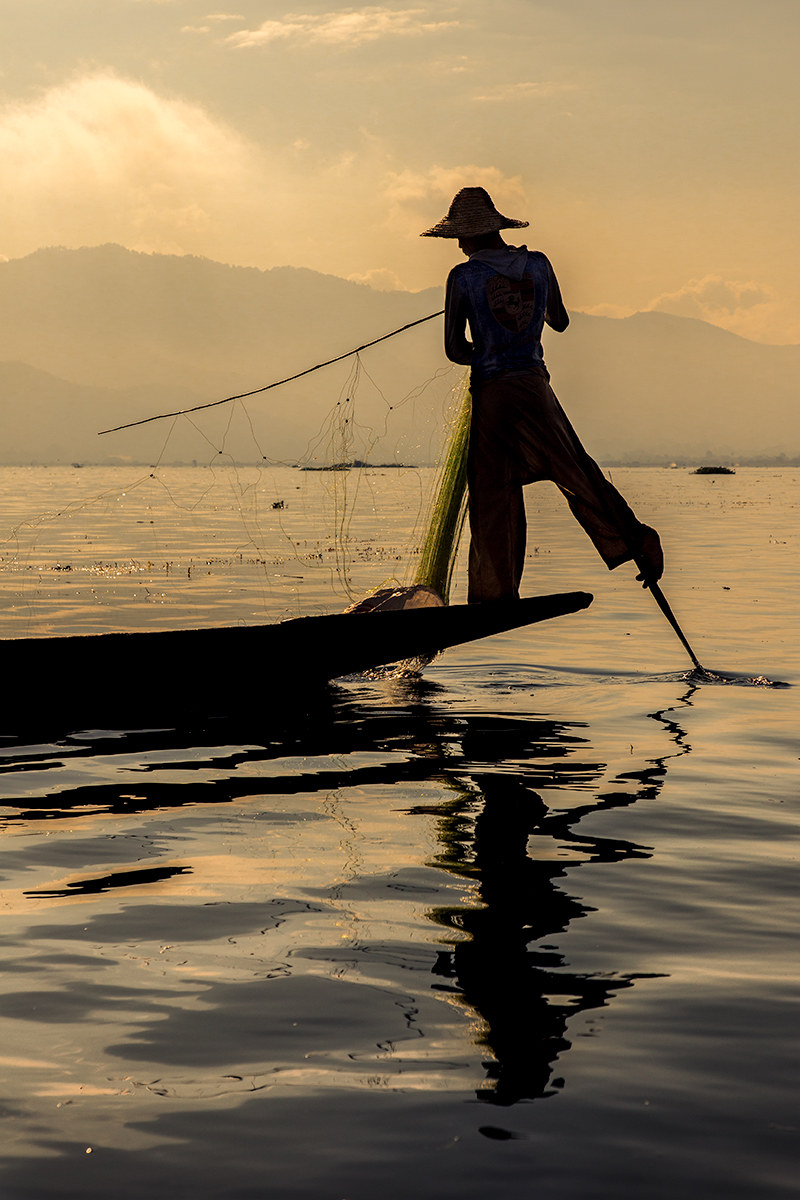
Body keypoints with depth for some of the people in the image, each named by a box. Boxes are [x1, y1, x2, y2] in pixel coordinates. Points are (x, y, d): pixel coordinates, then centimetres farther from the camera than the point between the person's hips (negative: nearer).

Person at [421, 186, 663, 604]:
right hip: (536, 385, 3)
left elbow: (454, 350, -3)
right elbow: (560, 322, 20)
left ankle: (496, 592, 5)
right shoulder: (538, 264, 5)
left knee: (492, 491, 3)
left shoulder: (463, 277, -5)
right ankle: (635, 541, 1)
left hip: (490, 392, -3)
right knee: (576, 472, 11)